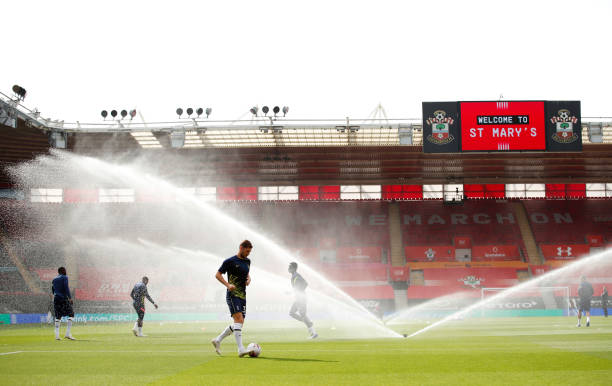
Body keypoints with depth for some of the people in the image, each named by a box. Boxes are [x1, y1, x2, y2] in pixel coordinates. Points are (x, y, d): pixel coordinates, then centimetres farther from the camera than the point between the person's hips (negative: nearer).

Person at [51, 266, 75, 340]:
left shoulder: (54, 279, 17)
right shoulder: (64, 277, -2)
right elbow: (66, 287, -14)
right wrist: (70, 298, -15)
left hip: (56, 298, 7)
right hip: (64, 298, -7)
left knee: (58, 317, 10)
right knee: (71, 314, -3)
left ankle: (57, 335, 3)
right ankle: (67, 334, -14)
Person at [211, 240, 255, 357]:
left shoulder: (247, 261, 15)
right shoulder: (230, 261, -6)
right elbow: (218, 275, -3)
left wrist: (249, 279, 7)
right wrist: (228, 285, -17)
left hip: (242, 295, 8)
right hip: (232, 295, -8)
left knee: (239, 324, 7)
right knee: (238, 319, -21)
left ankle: (217, 340, 21)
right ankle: (240, 349, -26)